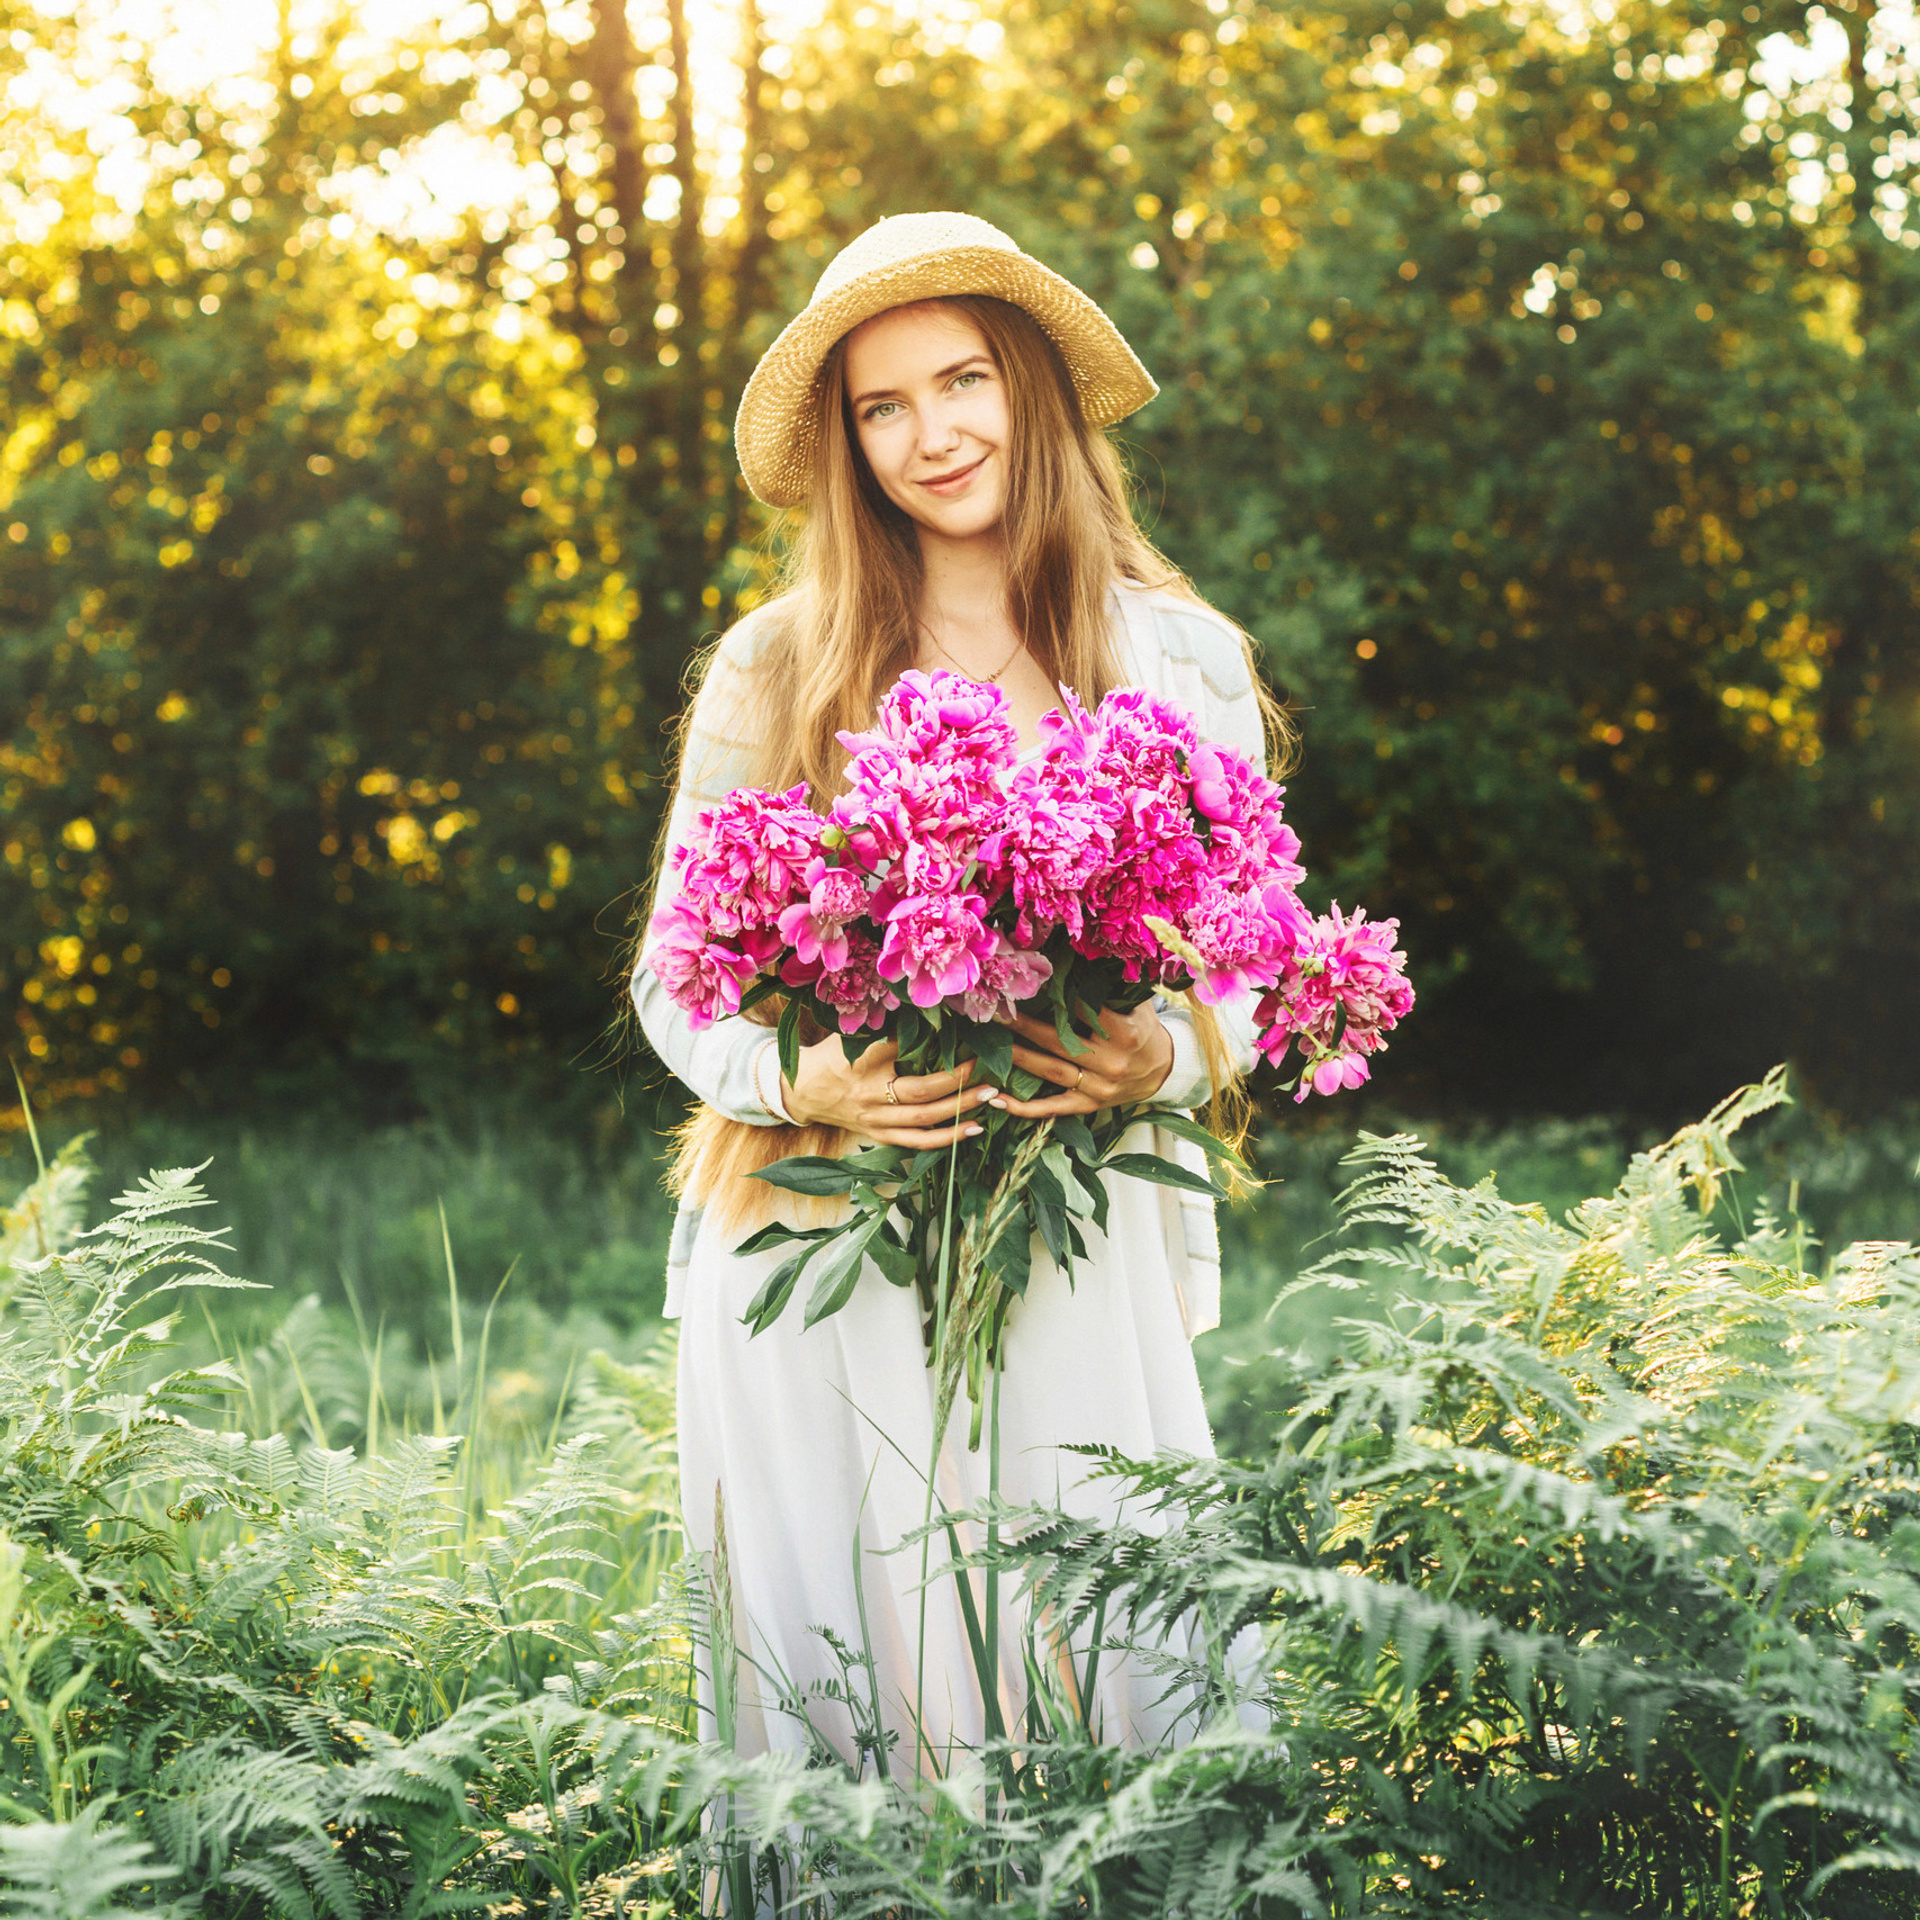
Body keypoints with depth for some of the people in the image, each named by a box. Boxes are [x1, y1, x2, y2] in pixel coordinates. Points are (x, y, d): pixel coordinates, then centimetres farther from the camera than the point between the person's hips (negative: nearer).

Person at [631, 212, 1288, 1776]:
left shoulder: (1178, 659, 6)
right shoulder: (775, 668, 4)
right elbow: (677, 980, 7)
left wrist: (1160, 1058, -13)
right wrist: (803, 1080, -13)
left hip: (1073, 1252, 0)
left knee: (1107, 1673, -4)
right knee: (832, 1692, 3)